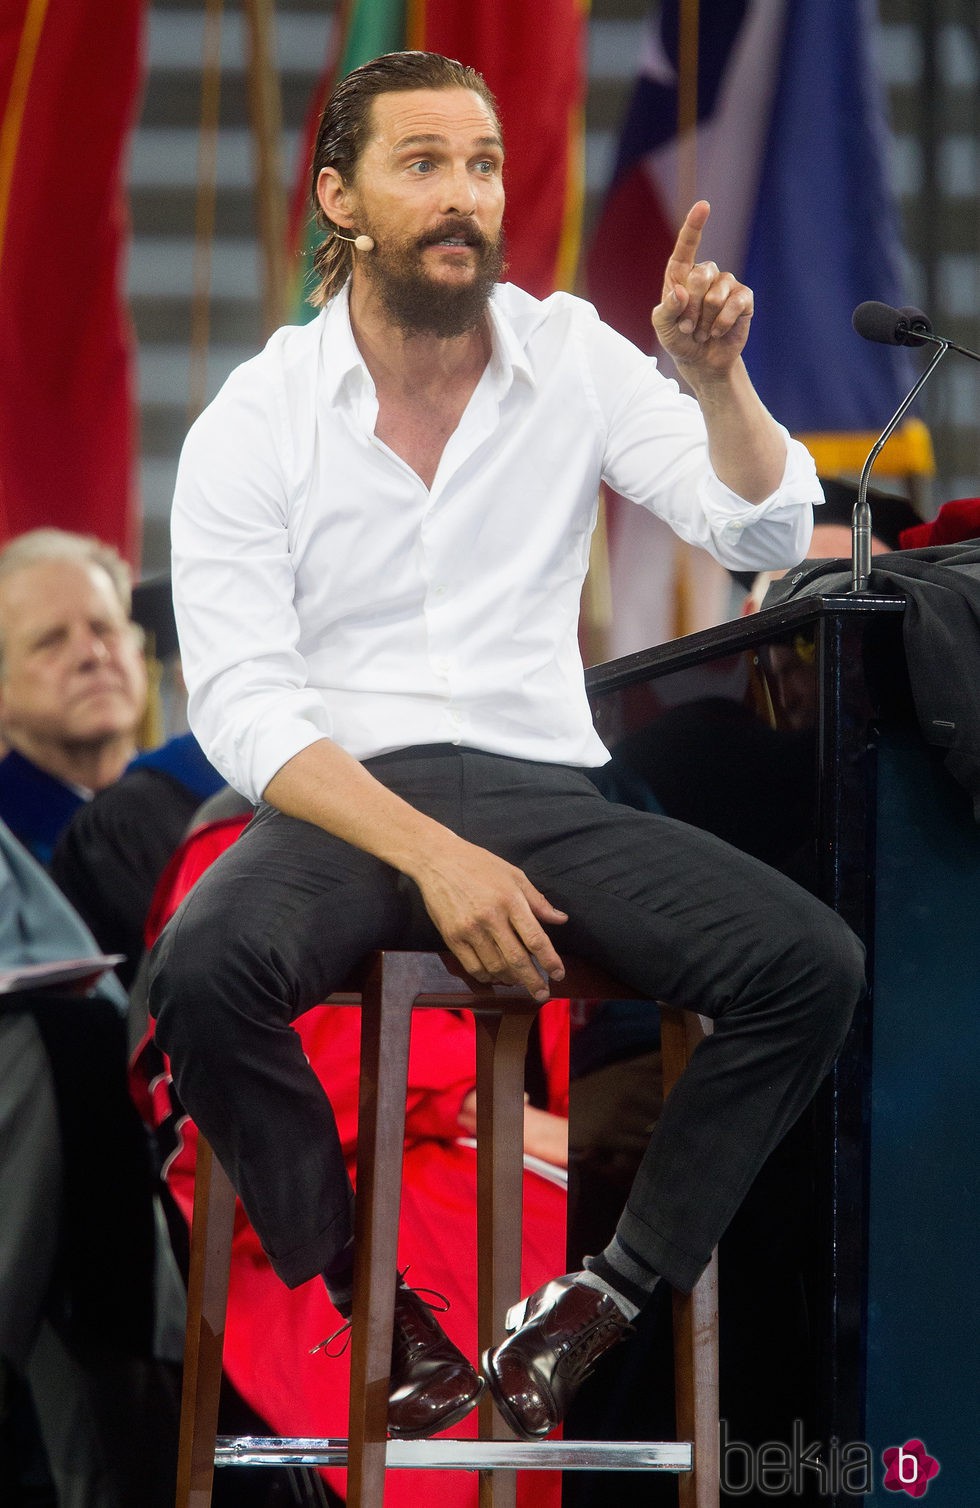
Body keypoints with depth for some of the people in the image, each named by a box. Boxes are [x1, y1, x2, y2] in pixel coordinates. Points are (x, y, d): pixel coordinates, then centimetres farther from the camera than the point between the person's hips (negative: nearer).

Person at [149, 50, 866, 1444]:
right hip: (339, 805, -2)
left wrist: (719, 379, -18)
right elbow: (242, 705, -9)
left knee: (812, 966, -23)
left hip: (542, 792, 3)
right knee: (206, 966, -36)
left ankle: (596, 1314, -11)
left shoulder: (571, 357, 7)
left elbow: (764, 535, 3)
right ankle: (373, 1312, -15)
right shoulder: (254, 421, -1)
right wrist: (431, 856, -23)